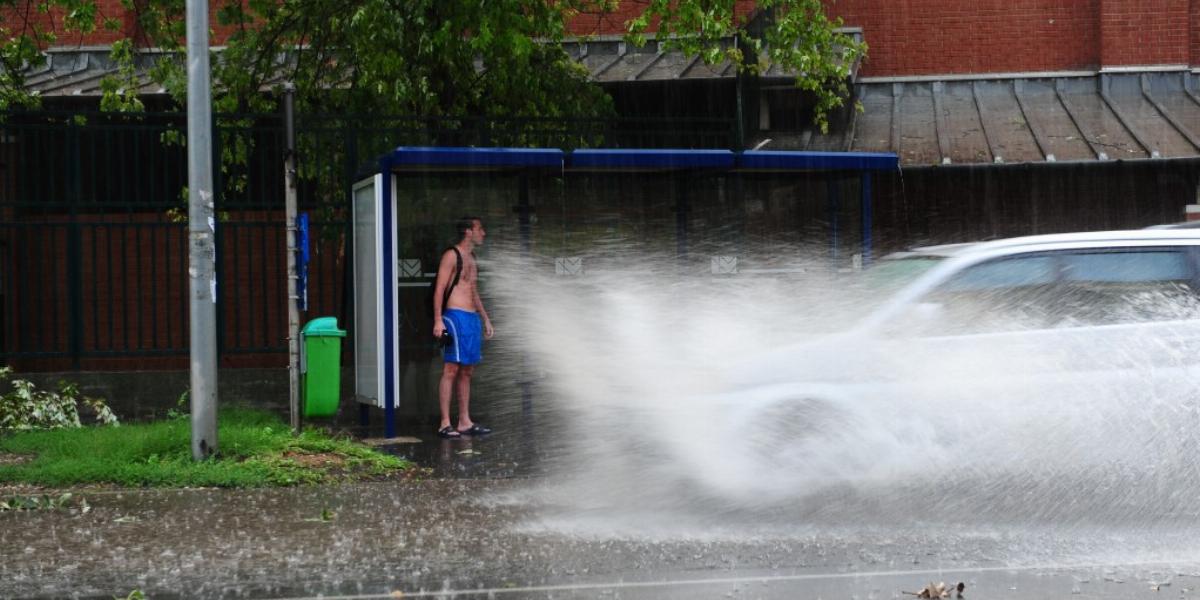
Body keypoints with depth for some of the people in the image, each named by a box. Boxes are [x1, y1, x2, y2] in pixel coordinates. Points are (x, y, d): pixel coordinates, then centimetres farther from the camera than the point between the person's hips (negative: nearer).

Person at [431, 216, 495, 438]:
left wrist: (485, 319, 28)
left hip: (472, 318, 9)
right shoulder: (451, 255, -7)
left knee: (467, 371, 9)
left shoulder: (471, 258, 20)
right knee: (451, 370, -10)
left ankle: (465, 422, 12)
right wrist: (438, 320, -20)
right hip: (456, 316, -9)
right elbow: (439, 289, -12)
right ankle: (445, 424, -12)